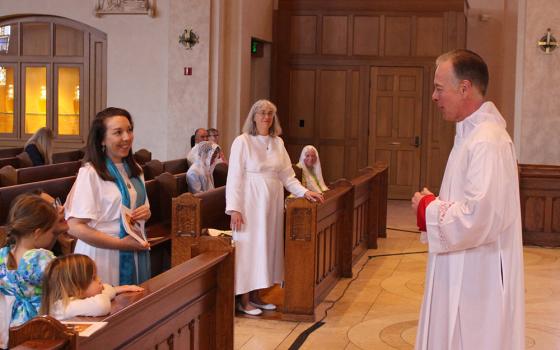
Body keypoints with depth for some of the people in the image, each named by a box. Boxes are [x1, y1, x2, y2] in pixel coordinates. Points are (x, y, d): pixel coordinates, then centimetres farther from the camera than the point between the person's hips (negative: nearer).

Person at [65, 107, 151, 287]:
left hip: (134, 256, 6)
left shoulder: (135, 170, 9)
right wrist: (120, 243, -21)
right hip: (102, 255, -6)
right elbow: (75, 227, -19)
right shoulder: (90, 174, -14)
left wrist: (145, 213, -2)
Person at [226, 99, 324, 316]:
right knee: (248, 247, -1)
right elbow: (234, 177, -10)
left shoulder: (277, 143, 10)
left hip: (272, 204, 6)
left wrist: (304, 192, -2)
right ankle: (244, 300, 10)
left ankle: (256, 297, 21)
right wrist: (234, 208, -16)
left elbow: (287, 175, 12)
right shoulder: (242, 141, -7)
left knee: (267, 246, 9)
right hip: (251, 203, -6)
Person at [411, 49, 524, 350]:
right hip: (464, 274, 10)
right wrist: (434, 204, 5)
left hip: (477, 280, -10)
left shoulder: (487, 142, -22)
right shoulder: (473, 133, 11)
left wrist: (428, 209, -14)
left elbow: (481, 217, -28)